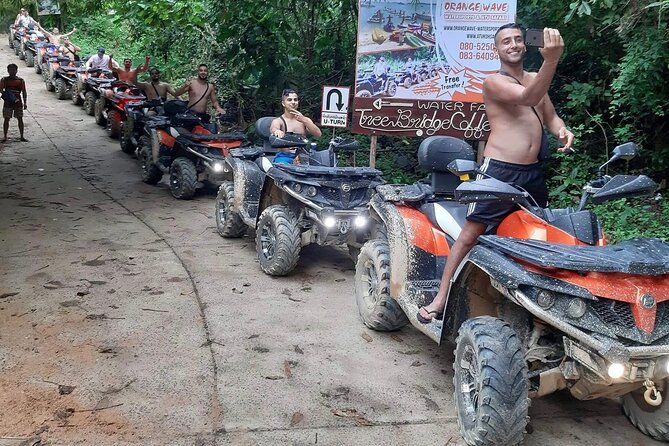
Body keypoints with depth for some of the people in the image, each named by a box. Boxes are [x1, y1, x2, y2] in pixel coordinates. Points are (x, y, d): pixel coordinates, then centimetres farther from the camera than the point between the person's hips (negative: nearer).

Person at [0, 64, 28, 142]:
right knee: (6, 119, 3)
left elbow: (24, 92, 4)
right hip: (8, 103, 0)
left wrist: (25, 103, -4)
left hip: (18, 102, 1)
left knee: (20, 119, 1)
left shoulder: (20, 80, 5)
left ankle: (22, 136, 7)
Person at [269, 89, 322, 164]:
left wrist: (304, 120, -17)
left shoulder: (305, 120, 16)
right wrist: (277, 131, -48)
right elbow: (273, 129, -21)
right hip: (285, 156, -3)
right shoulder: (278, 121, 5)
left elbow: (318, 134, -1)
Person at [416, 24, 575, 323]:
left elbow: (550, 116, 22)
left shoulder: (536, 79, 18)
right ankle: (441, 298, -3)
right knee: (470, 233, -7)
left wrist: (562, 131, -2)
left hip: (533, 172, 7)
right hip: (500, 170, -7)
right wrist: (551, 59, -39)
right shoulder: (494, 82, -6)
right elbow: (528, 98, -24)